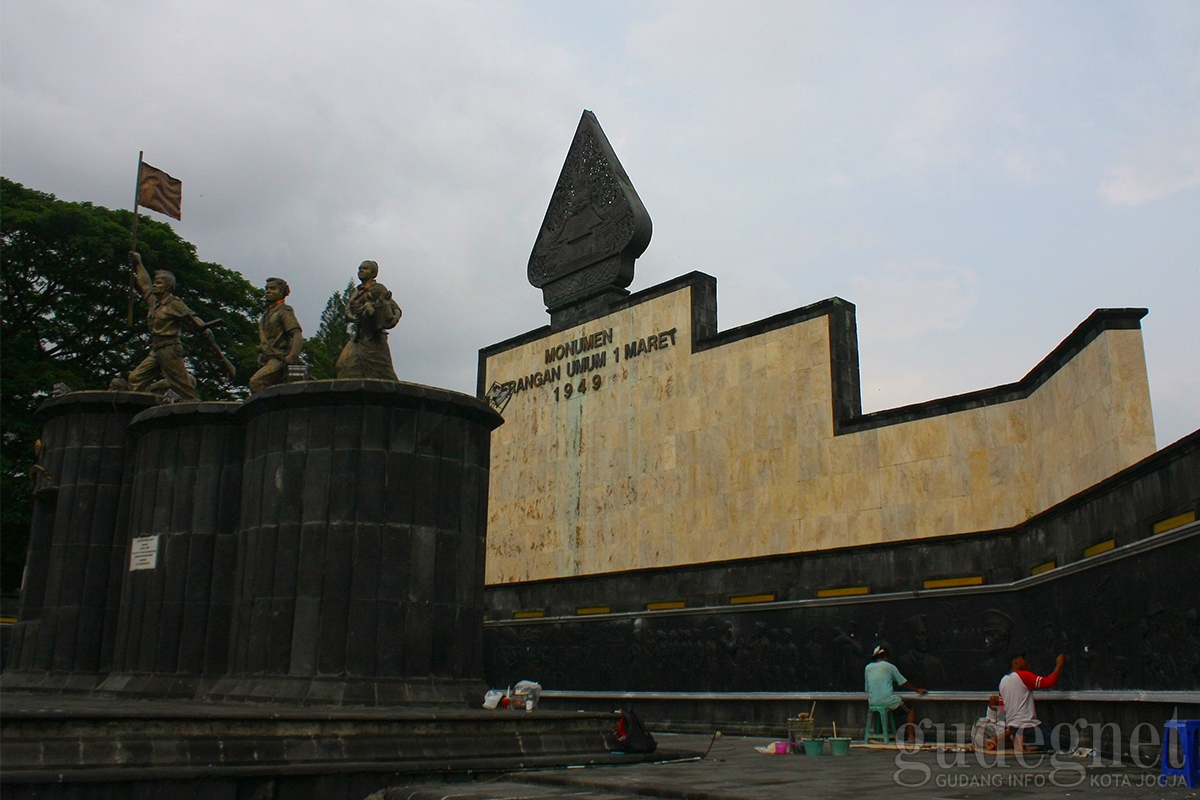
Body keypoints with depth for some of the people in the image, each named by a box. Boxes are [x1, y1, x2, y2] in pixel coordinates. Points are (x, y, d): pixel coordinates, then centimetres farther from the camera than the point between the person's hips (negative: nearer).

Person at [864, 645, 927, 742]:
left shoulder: (868, 668, 12)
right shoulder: (889, 666, 1)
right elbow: (903, 682, 8)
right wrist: (917, 690, 19)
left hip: (872, 702, 5)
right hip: (888, 700, -5)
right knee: (911, 711, 12)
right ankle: (911, 737, 1)